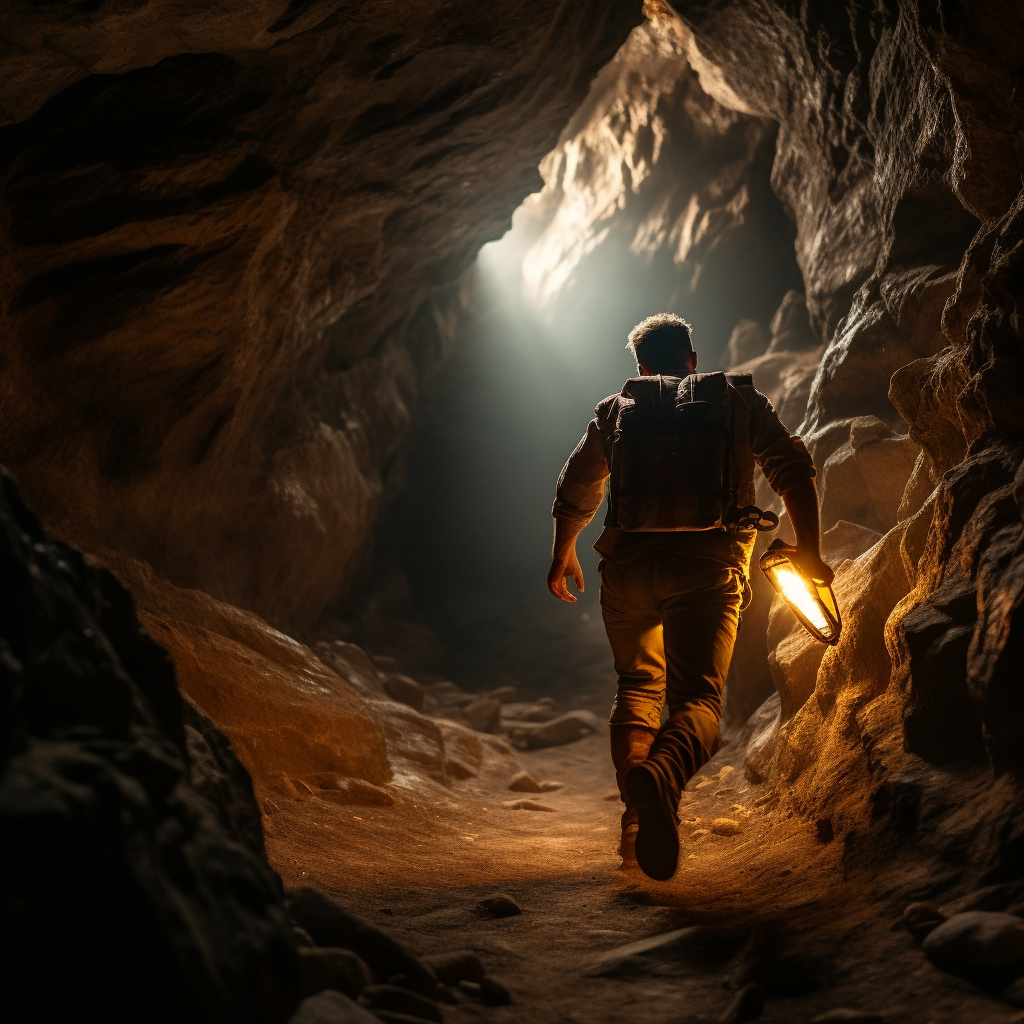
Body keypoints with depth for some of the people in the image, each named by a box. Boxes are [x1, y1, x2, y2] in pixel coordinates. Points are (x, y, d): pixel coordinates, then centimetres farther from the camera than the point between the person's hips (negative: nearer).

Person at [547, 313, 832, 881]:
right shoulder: (737, 396, 19)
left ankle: (636, 823, 10)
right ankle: (661, 776, -41)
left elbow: (574, 492, 31)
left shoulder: (615, 409, 23)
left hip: (628, 562, 3)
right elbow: (792, 467, 5)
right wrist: (808, 548, 6)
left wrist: (562, 555, 46)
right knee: (698, 697, -7)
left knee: (638, 688, 21)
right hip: (706, 563, -2)